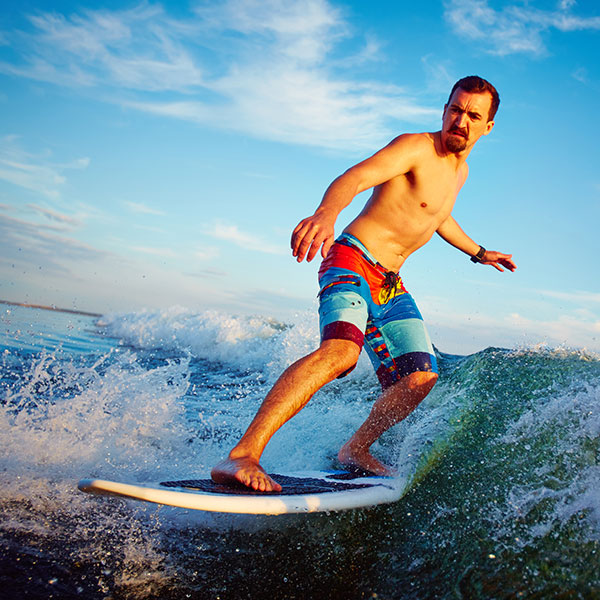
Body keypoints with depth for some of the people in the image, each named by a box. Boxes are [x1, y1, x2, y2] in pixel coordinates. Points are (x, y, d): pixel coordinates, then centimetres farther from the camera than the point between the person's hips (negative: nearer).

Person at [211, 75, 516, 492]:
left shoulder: (461, 170, 16)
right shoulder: (415, 148, -11)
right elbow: (355, 178, -29)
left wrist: (478, 252, 45)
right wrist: (327, 213, -51)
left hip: (390, 285, 9)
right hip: (352, 260, -9)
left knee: (421, 378, 2)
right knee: (341, 350, -34)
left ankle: (356, 450, 21)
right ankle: (243, 455, -38)